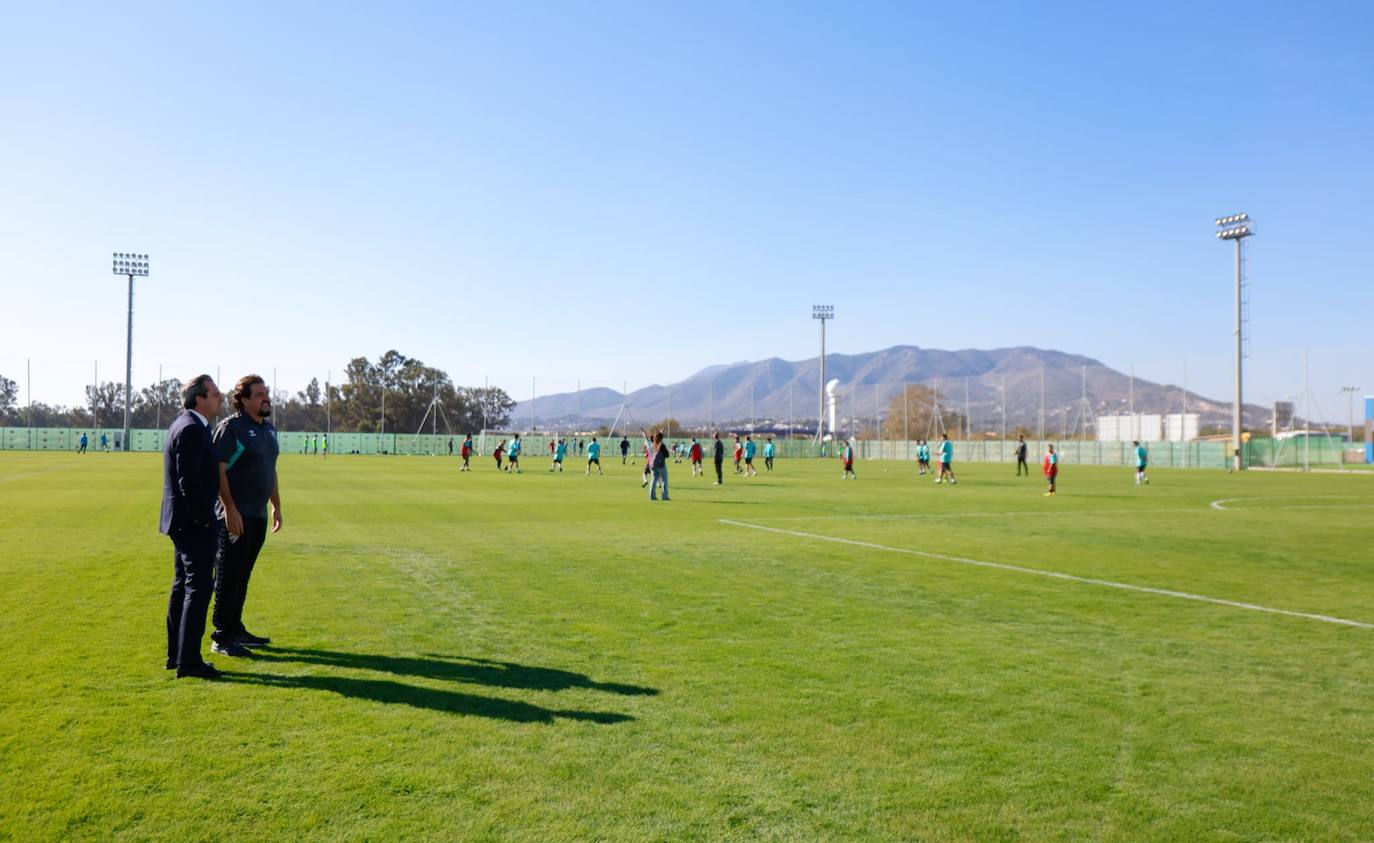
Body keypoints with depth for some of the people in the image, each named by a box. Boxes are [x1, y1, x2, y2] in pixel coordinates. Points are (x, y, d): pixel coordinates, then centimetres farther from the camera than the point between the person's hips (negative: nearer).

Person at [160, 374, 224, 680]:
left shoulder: (185, 425, 15)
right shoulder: (192, 429, -18)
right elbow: (188, 481, -23)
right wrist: (204, 518, -17)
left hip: (183, 522, 11)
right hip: (195, 524, -11)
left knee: (182, 587, 16)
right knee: (198, 589, -6)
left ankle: (175, 655, 24)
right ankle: (188, 660, -2)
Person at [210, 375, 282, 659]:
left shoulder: (269, 428, 14)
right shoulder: (231, 427, -12)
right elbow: (218, 471, -16)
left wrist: (276, 506, 20)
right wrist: (230, 510, -21)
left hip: (258, 516, 8)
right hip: (235, 516, -8)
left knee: (242, 577, 15)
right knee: (228, 578, -2)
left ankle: (236, 630, 25)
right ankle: (221, 638, 5)